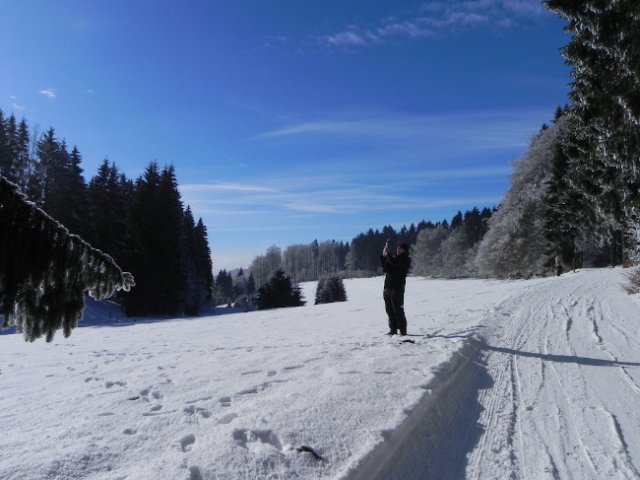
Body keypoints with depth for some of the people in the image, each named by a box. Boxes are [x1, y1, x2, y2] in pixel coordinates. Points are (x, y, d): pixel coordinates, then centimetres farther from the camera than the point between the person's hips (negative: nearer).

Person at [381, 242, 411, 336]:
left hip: (397, 287, -8)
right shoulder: (394, 257, 19)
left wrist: (387, 253, -14)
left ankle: (402, 330, 2)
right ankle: (393, 329, 17)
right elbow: (384, 266, 19)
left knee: (398, 310, -6)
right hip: (387, 287, 8)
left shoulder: (405, 260, -5)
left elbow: (394, 263, -22)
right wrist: (383, 256, 7)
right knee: (389, 309, 9)